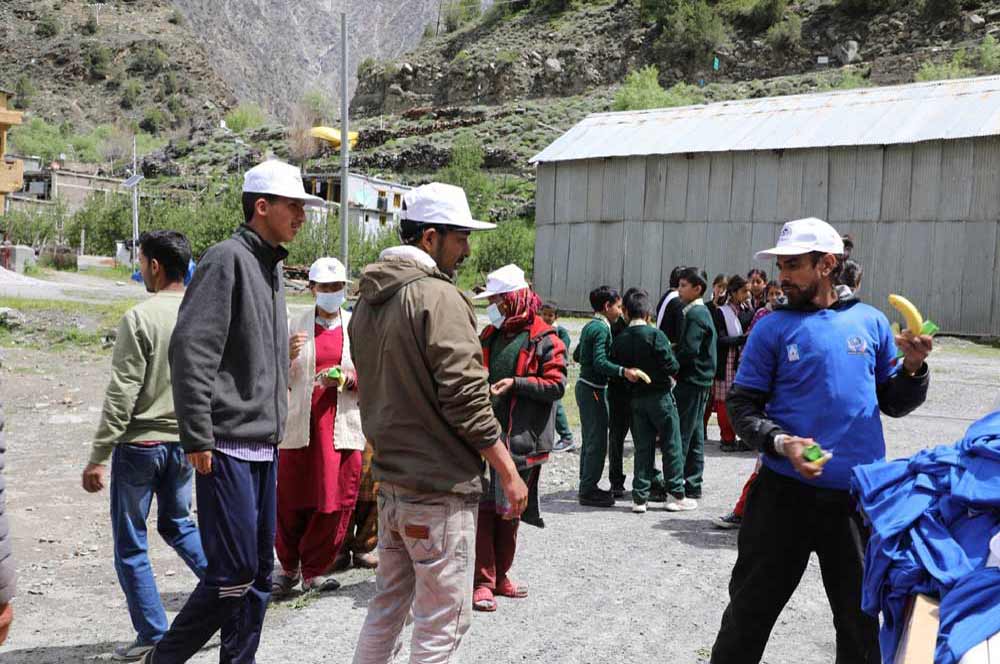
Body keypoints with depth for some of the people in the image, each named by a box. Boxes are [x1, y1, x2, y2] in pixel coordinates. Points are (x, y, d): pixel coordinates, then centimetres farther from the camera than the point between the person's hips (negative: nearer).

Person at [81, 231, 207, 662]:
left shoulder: (139, 318, -15)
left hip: (139, 444, -6)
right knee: (178, 524, 25)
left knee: (130, 545, 8)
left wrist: (98, 457, -11)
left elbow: (122, 394, -17)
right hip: (185, 442, 6)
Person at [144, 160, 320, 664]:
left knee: (259, 571, 12)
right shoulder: (228, 259, -10)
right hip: (229, 447, -9)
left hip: (264, 445, 9)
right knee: (234, 573, -5)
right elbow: (190, 349, -19)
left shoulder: (271, 267, 17)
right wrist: (198, 438, -20)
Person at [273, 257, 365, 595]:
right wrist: (288, 356, -12)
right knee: (290, 498, 3)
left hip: (342, 425, 1)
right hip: (300, 424, 0)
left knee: (336, 500, 1)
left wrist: (348, 378, -11)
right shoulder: (296, 324, 7)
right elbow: (280, 381, 8)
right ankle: (289, 567, 25)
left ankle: (314, 570, 19)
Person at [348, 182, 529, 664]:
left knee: (388, 605, 21)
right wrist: (509, 472, -12)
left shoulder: (368, 299, 11)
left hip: (390, 480, 9)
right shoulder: (438, 297, -17)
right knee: (442, 620, 3)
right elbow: (465, 398, -20)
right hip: (439, 488, -9)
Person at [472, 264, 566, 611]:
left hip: (520, 438, -3)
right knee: (483, 506, -2)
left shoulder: (544, 339, -4)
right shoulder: (489, 336, 12)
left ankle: (500, 574, 26)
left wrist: (516, 383, -19)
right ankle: (483, 581, 4)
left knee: (509, 508, 11)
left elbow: (557, 385, -11)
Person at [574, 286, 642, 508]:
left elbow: (577, 355, 21)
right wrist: (624, 371, -40)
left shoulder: (590, 326, 12)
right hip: (594, 389, -10)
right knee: (597, 441, -5)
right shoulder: (601, 328, -16)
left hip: (585, 386, 10)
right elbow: (600, 362, -27)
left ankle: (587, 487, 23)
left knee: (591, 440, 16)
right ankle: (588, 491, 0)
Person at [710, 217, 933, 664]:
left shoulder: (871, 322, 4)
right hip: (786, 492, -2)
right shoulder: (773, 328, -3)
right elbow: (742, 405, -4)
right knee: (752, 609, 9)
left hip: (859, 496, 2)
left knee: (860, 618, 18)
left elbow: (894, 404, 11)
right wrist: (781, 442, -21)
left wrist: (913, 369, -8)